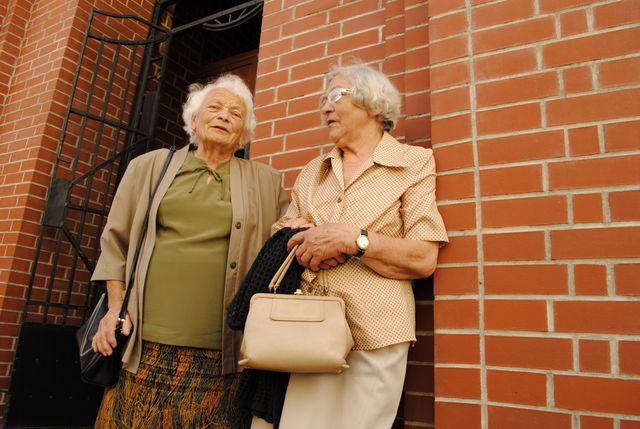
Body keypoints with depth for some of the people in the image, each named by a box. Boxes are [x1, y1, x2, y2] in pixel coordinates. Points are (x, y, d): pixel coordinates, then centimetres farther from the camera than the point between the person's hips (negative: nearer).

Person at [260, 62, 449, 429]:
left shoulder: (413, 162, 2)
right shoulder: (314, 170, 17)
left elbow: (424, 259, -7)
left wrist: (351, 239, -17)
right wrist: (297, 235, -4)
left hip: (371, 337, -3)